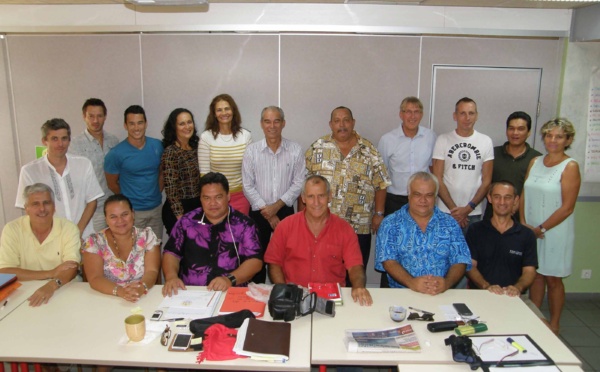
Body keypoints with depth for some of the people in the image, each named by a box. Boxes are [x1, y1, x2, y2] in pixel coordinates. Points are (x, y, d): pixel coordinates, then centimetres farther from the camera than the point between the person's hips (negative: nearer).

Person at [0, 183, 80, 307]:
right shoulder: (12, 229, -4)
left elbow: (71, 267, -13)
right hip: (26, 294, 1)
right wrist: (51, 273, -15)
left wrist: (51, 285, -32)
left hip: (65, 291, 0)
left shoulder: (69, 228, -4)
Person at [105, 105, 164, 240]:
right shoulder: (116, 154, -14)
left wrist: (156, 195, 8)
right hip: (132, 211, -4)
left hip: (156, 208, 4)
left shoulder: (157, 146, -2)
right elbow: (112, 183, 0)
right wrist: (130, 199, 9)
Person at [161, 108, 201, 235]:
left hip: (198, 206, 6)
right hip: (179, 210, -6)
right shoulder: (170, 152, -15)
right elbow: (170, 188, -16)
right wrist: (180, 216, -17)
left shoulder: (196, 147, 5)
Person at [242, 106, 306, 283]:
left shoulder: (295, 150, -4)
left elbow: (298, 183, -5)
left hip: (285, 212, 0)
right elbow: (248, 187, -5)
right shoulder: (251, 151, -4)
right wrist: (268, 213, -9)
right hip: (259, 213, 0)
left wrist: (276, 206, -13)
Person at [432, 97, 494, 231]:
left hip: (474, 213, 1)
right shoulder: (443, 140, -1)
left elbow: (486, 181, 2)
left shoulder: (486, 142, 3)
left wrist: (468, 208, -8)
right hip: (445, 211, -1)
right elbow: (437, 179, -4)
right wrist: (453, 209, -10)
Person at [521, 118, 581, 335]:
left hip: (555, 232, -4)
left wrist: (541, 228, -12)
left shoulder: (570, 167, -9)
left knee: (553, 279, 7)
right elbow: (524, 195, 8)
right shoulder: (535, 162, 8)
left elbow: (567, 207, -13)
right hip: (530, 231, 4)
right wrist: (523, 224, -3)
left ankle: (554, 325, 23)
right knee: (535, 275, 12)